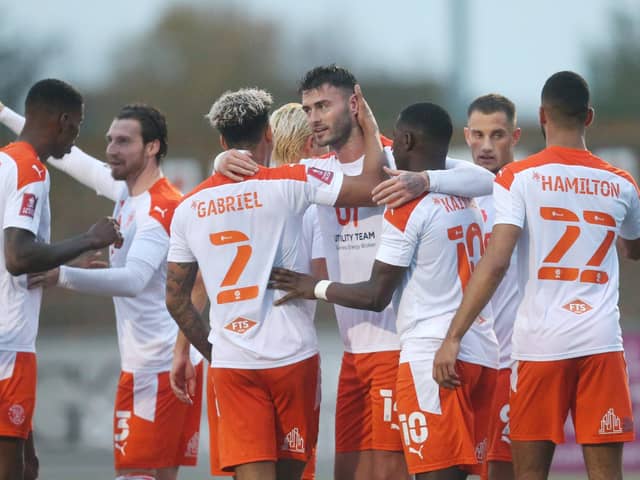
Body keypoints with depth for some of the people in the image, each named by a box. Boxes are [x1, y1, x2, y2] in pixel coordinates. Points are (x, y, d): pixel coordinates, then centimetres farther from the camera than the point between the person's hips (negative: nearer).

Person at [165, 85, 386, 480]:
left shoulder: (189, 208, 7)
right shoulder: (288, 184, -5)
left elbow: (176, 299, 11)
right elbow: (372, 186, -9)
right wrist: (370, 127, 6)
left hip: (231, 363, 2)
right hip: (293, 355, -2)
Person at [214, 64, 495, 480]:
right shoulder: (317, 171, 13)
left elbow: (484, 180, -15)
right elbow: (252, 173, 20)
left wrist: (423, 181, -32)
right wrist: (228, 161, -4)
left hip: (398, 346, -7)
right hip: (354, 349, 7)